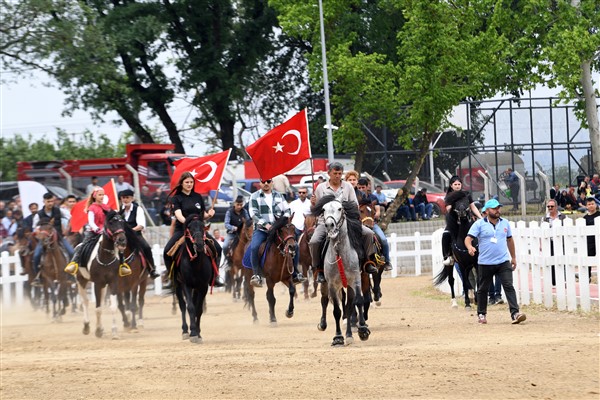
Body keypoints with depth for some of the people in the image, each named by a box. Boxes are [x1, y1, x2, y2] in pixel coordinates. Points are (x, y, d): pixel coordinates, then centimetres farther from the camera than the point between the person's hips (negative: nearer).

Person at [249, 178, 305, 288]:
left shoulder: (279, 196, 14)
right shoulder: (255, 196, 3)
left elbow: (287, 210, 12)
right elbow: (254, 214, -7)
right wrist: (265, 224, -20)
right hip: (261, 229, -3)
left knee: (294, 246, -11)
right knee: (254, 247, -31)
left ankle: (295, 274, 2)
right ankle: (256, 275, -23)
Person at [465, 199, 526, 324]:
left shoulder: (505, 223, 8)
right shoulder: (479, 224, -4)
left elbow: (509, 240, 20)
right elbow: (468, 238, -12)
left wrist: (513, 257, 21)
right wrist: (470, 247, -34)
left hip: (503, 262, 2)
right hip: (485, 263, -2)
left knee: (509, 287, -11)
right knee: (483, 289, 10)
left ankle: (515, 313, -18)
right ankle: (481, 314, 26)